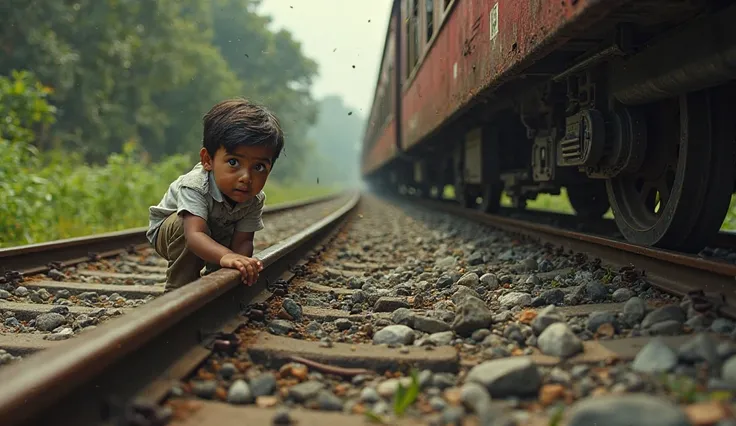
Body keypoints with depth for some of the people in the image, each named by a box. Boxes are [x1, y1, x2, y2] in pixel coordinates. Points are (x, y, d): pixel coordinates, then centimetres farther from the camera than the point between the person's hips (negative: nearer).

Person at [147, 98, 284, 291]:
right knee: (185, 224, -34)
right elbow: (194, 234, -55)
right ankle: (178, 290, -21)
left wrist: (241, 262, -50)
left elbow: (242, 241, -25)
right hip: (167, 230, -6)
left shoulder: (255, 200, -23)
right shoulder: (194, 186, -42)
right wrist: (226, 256, -75)